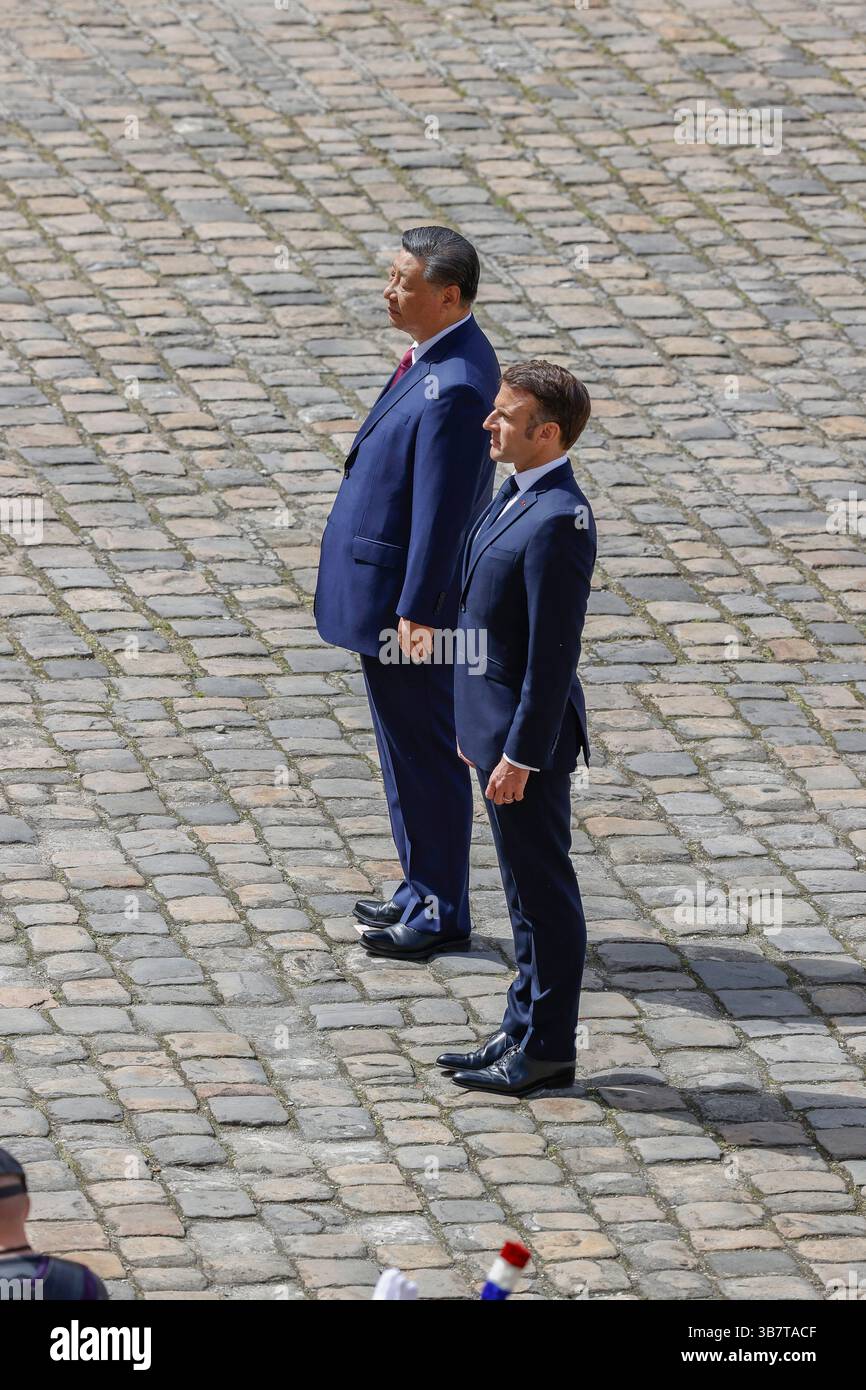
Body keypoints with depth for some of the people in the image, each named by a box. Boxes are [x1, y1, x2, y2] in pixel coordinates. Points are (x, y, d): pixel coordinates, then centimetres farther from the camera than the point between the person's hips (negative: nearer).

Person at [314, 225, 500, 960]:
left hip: (405, 600, -10)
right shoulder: (443, 356, 5)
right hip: (387, 593, 10)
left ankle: (440, 914, 13)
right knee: (406, 751, 20)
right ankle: (423, 892, 32)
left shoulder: (454, 388, -27)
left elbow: (442, 510, -25)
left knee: (424, 754, 2)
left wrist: (414, 615, -22)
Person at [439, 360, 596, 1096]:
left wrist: (519, 754, -21)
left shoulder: (557, 523, -24)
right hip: (496, 721, 10)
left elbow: (554, 651, -23)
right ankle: (526, 1032, 26)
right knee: (529, 892, 17)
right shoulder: (519, 497, 8)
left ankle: (547, 1049, 10)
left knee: (543, 891, 1)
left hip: (529, 733, -10)